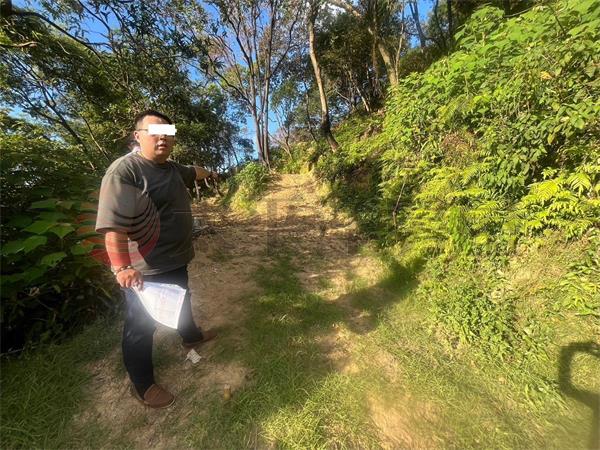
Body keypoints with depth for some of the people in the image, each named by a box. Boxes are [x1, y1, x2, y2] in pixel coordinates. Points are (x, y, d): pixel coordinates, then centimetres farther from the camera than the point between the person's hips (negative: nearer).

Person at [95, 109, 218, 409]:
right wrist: (122, 267, -33)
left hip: (176, 261, 9)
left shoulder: (172, 168, 8)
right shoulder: (124, 171, -19)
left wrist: (208, 173, 50)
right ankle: (143, 385, 32)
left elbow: (191, 172, 32)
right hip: (144, 271, -9)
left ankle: (191, 337, 55)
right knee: (142, 327, 10)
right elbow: (113, 222, -27)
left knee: (182, 304, 29)